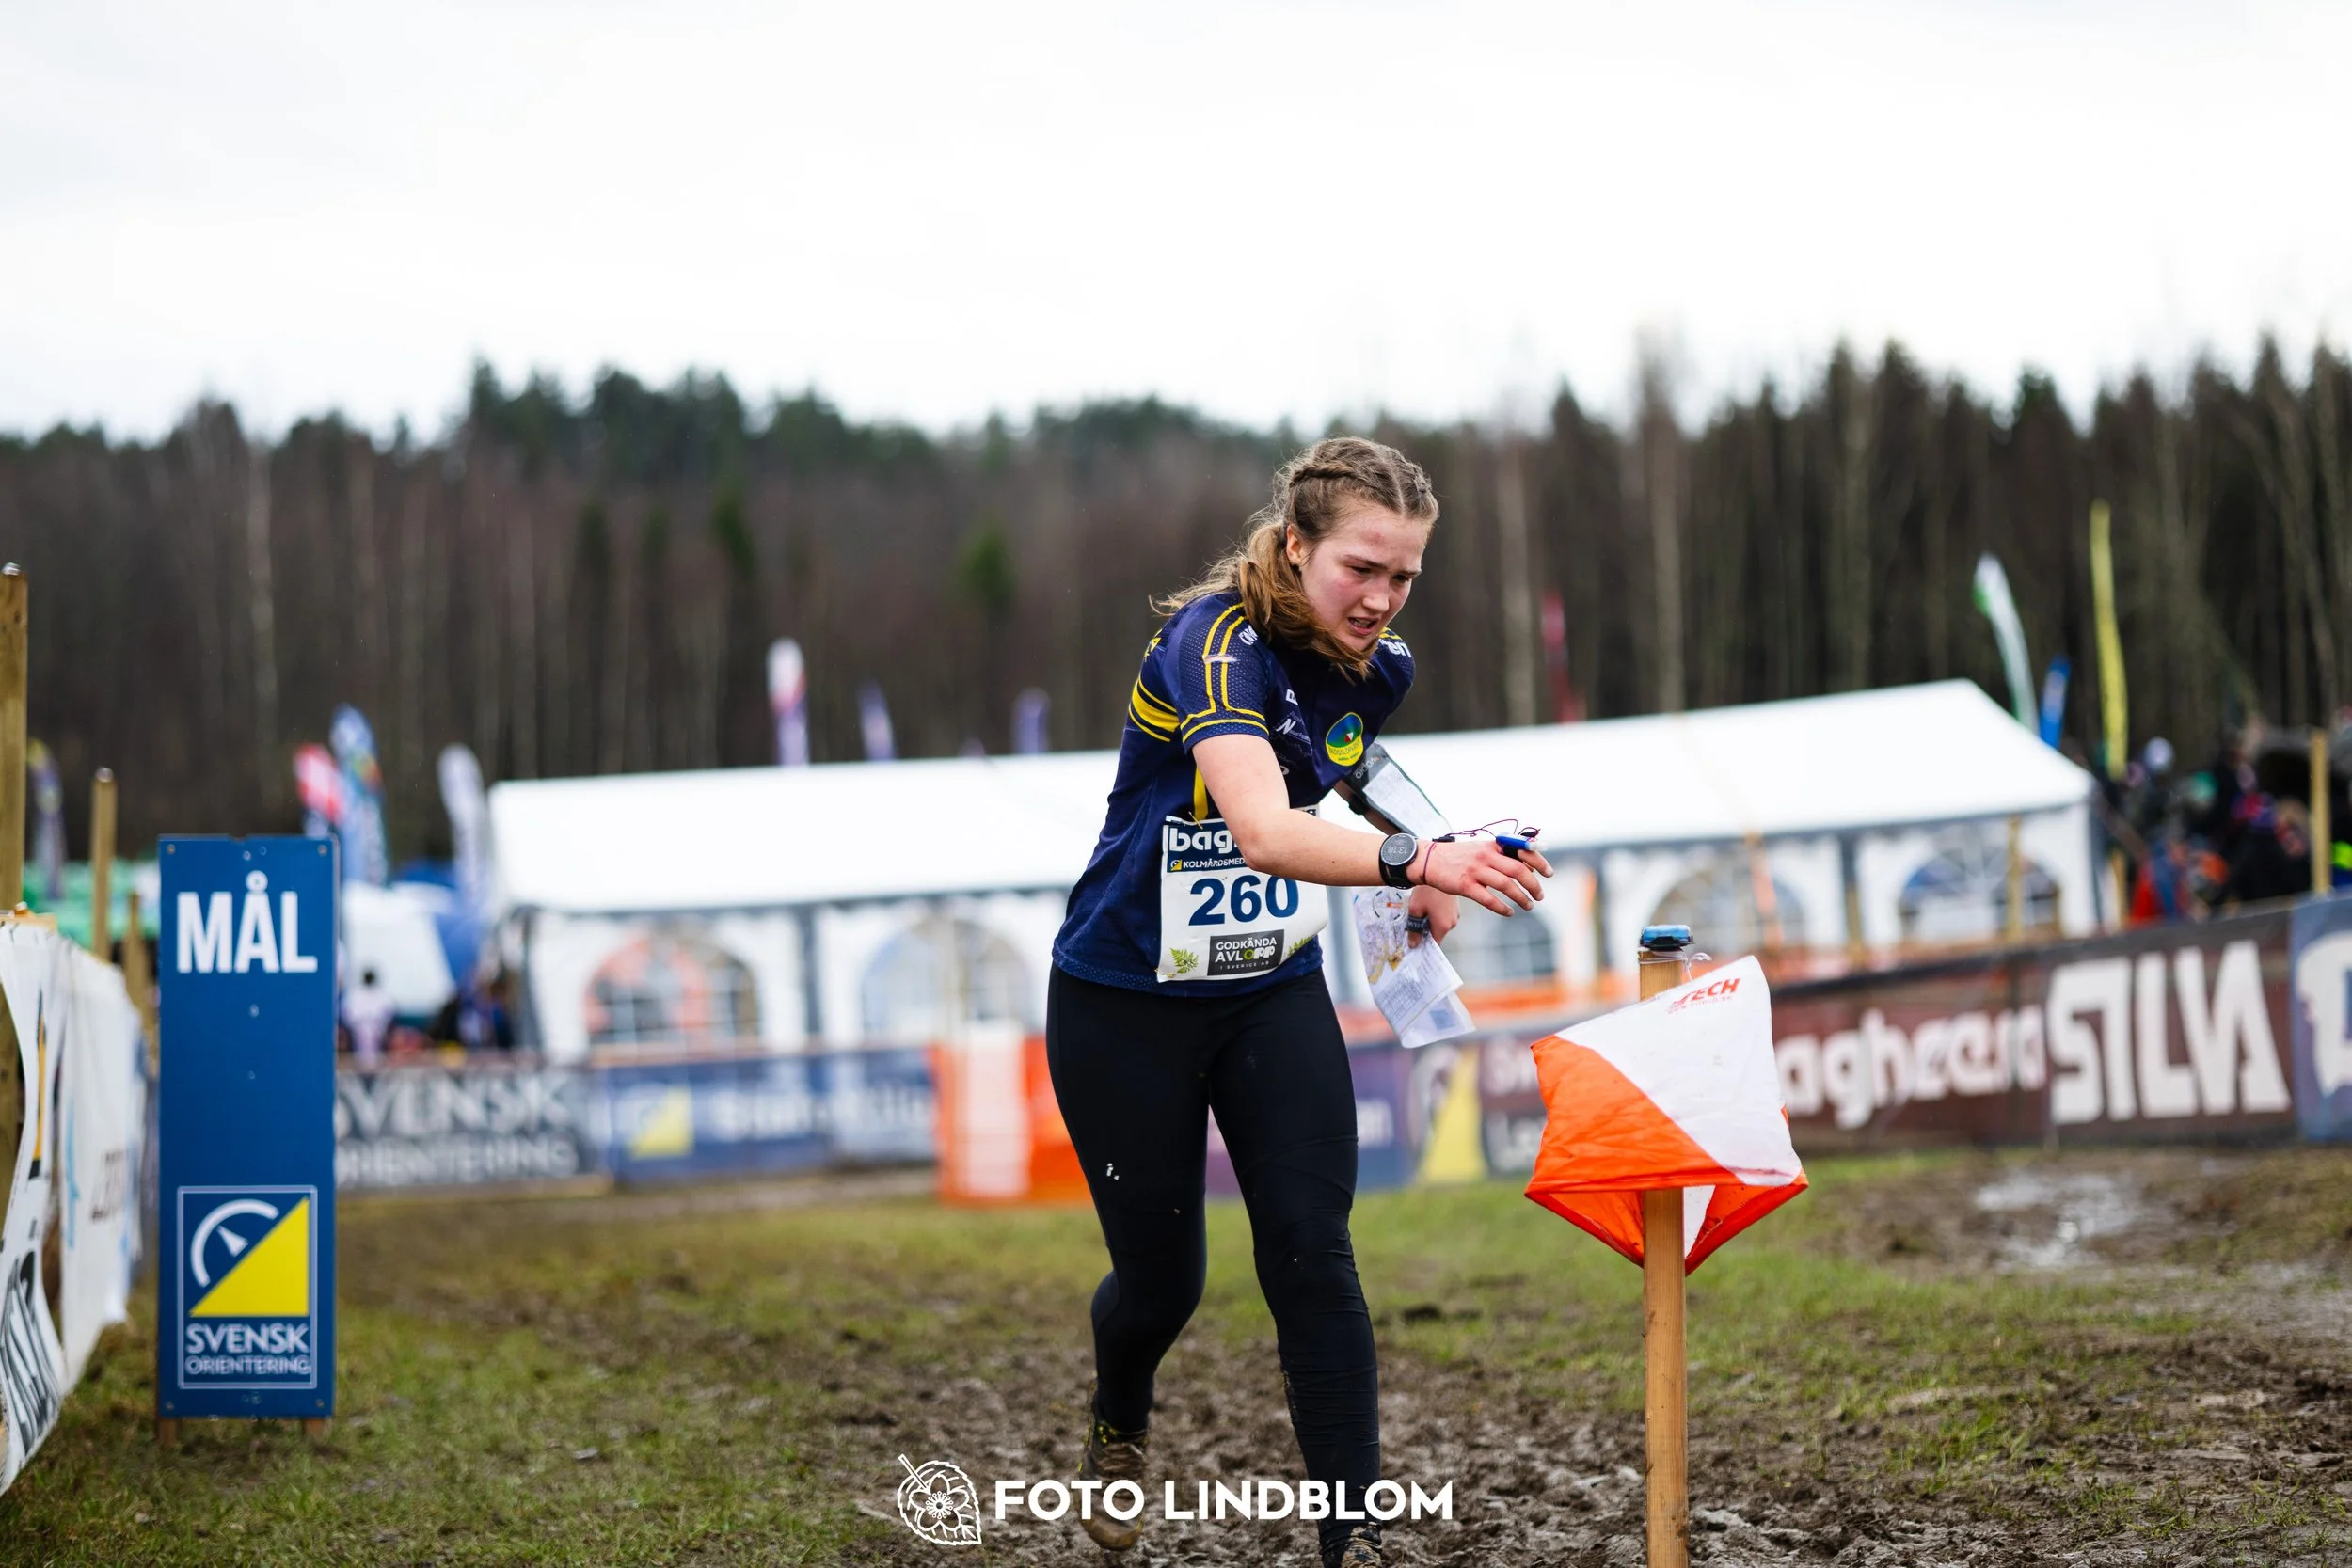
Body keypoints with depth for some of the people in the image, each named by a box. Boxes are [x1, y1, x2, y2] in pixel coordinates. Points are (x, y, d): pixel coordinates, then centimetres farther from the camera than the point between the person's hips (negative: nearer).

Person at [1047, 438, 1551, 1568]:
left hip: (1274, 995, 5)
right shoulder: (1217, 644, -28)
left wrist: (1419, 888, 1)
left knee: (1311, 1251, -10)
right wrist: (1414, 859, -62)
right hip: (1124, 1003, -5)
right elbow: (1263, 829, -45)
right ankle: (1117, 1422, 42)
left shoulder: (1377, 669, -5)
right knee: (1162, 1277, 7)